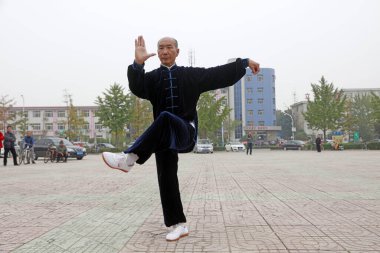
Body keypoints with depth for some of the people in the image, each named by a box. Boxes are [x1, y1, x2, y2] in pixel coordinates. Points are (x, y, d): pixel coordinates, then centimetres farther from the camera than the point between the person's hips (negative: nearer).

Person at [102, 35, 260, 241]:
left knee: (165, 118, -35)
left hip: (186, 132, -2)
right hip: (164, 135, 2)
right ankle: (178, 225, 13)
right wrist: (138, 64, -30)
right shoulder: (152, 77, 8)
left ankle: (129, 159, -35)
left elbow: (221, 74, 12)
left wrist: (245, 62, 10)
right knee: (166, 178, -1)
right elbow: (137, 88, -14)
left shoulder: (190, 74, 10)